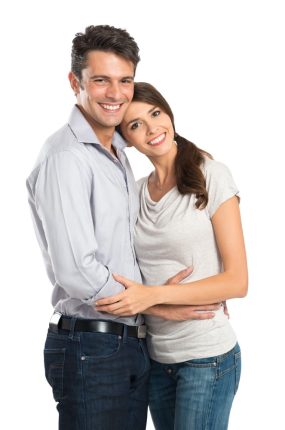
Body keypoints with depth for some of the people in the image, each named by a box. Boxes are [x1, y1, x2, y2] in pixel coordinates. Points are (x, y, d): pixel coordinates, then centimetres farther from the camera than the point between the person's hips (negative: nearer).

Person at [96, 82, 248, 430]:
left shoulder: (211, 176, -9)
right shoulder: (137, 191, 7)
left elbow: (237, 281, -13)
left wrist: (153, 295, -21)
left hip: (207, 354, -5)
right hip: (156, 354, 5)